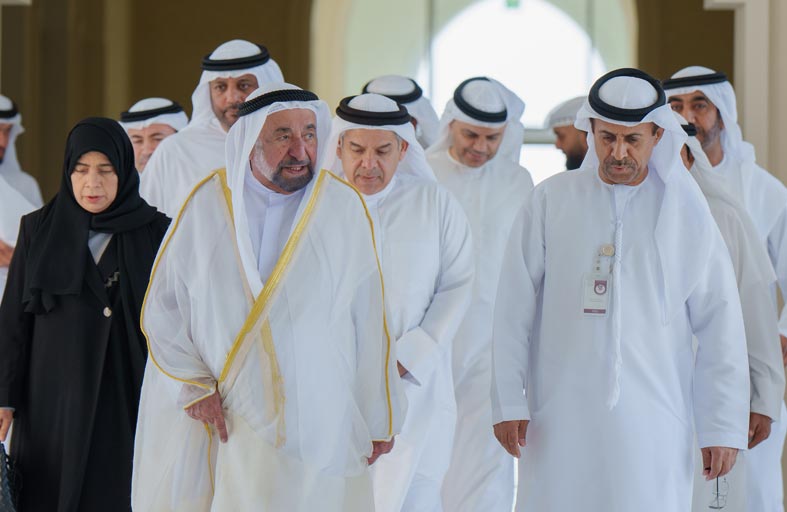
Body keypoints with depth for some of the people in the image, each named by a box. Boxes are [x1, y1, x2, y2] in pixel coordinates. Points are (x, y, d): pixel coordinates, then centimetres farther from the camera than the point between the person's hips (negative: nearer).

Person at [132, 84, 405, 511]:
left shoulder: (344, 208, -1)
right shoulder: (206, 205, 0)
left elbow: (369, 321, 1)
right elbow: (161, 309, 4)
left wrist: (378, 419, 3)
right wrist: (193, 385, -6)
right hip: (221, 423, 1)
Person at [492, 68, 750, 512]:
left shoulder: (686, 211, 5)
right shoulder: (552, 201, 6)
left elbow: (721, 325, 5)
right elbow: (515, 306, 6)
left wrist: (724, 426, 1)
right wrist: (509, 402, 1)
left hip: (653, 421, 0)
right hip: (561, 421, 0)